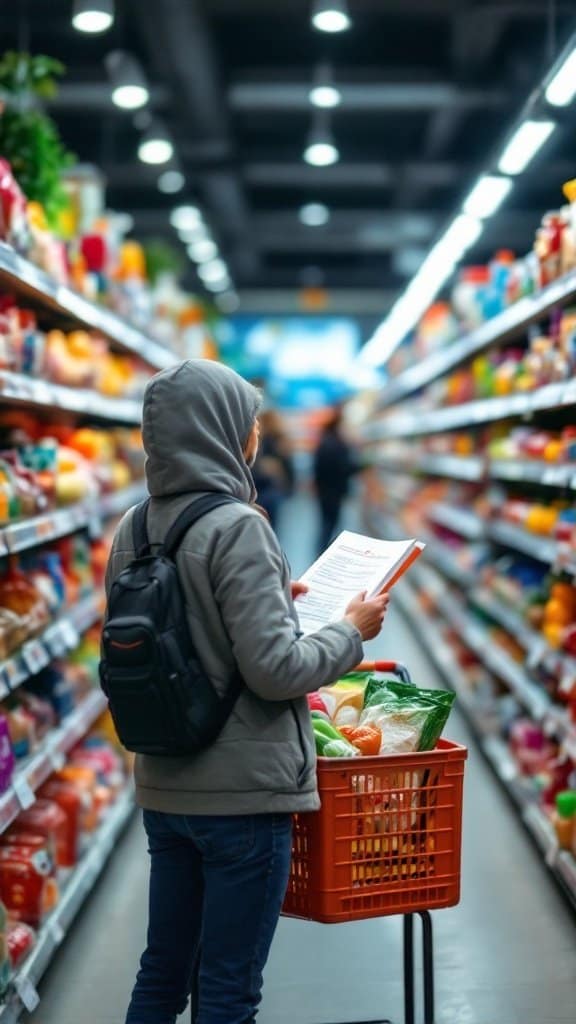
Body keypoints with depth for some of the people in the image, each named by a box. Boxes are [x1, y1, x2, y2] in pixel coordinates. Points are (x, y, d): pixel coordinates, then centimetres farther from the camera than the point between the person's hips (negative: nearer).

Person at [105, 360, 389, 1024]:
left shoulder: (134, 531, 5)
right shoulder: (236, 527, -17)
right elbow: (275, 668, -21)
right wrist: (352, 631, -5)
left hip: (163, 789, 7)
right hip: (244, 793, -7)